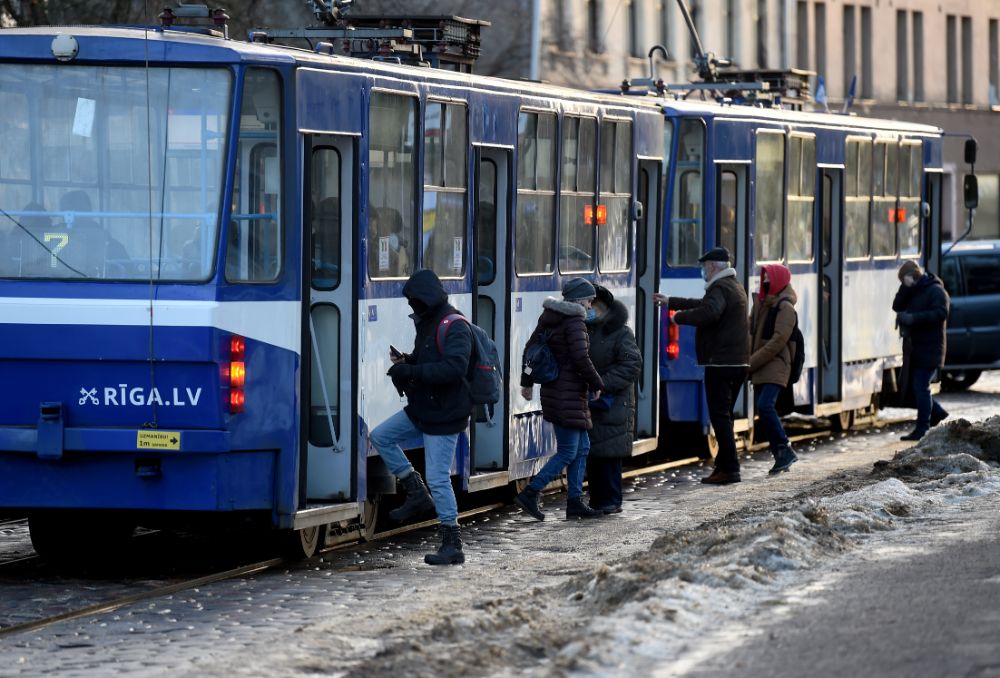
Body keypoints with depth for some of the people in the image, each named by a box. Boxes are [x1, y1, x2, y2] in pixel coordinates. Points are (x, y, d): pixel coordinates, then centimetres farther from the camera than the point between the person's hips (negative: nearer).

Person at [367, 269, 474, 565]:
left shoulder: (454, 327, -19)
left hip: (444, 415, -10)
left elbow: (454, 367, -30)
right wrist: (408, 360, 2)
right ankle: (417, 494, 15)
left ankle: (452, 546, -1)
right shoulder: (428, 323, 11)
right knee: (381, 436, 10)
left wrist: (411, 372, -29)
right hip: (422, 408, 10)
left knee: (438, 479, -8)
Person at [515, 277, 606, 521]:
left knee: (582, 447, 14)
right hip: (569, 394, -10)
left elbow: (531, 347, 18)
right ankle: (529, 494, -9)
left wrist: (527, 382, 25)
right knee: (568, 452, -7)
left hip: (553, 389, 10)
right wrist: (596, 384, -7)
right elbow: (581, 358, -21)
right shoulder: (575, 320, -14)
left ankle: (575, 502, 14)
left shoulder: (549, 318, 13)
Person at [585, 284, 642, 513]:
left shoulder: (620, 333, -6)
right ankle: (597, 500, 14)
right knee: (591, 453, 7)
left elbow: (632, 365, -13)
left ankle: (611, 501, -2)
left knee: (608, 453, -7)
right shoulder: (583, 330, 12)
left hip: (612, 405, -6)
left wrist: (603, 385, -20)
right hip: (588, 403, 6)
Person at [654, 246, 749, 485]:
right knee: (724, 415, 17)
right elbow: (704, 304, 35)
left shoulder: (720, 288, -13)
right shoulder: (734, 287, 20)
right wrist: (670, 302, 40)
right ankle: (724, 465, 20)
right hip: (738, 363, 10)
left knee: (719, 415, -9)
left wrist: (680, 316, -19)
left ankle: (729, 469, -13)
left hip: (720, 363, -10)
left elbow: (709, 312, -34)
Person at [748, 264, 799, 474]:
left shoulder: (785, 307, -9)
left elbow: (778, 341, -16)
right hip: (759, 369, 8)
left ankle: (784, 450, -14)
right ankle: (781, 456, 12)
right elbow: (751, 333, 16)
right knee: (764, 410, 6)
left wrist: (751, 362, -17)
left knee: (765, 406, -22)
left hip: (775, 366, -8)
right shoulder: (760, 303, 15)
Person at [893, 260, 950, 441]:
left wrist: (914, 318, -28)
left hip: (929, 349, -8)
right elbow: (897, 306, 4)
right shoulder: (912, 292, 15)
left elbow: (941, 313, -22)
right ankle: (937, 413, 31)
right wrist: (906, 287, -9)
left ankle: (922, 429, -5)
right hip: (914, 349, 8)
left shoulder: (936, 291, -10)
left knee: (921, 387, -9)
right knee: (914, 386, 12)